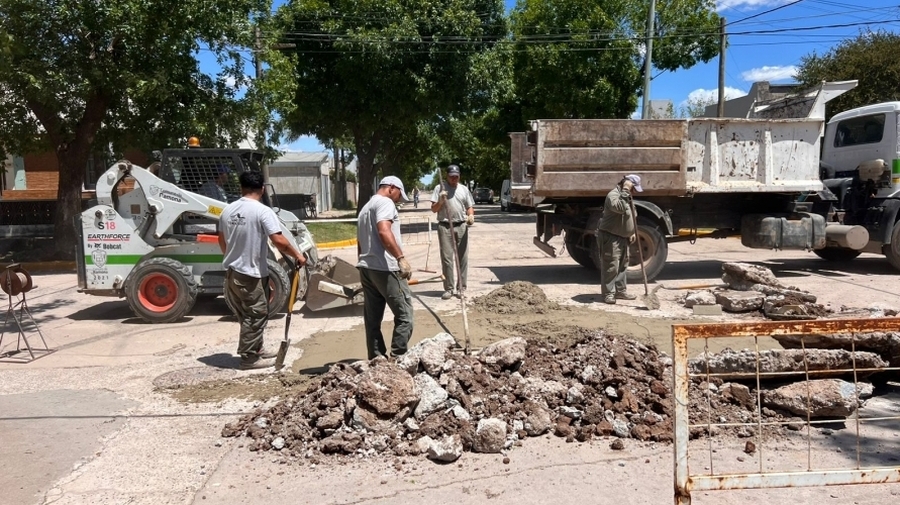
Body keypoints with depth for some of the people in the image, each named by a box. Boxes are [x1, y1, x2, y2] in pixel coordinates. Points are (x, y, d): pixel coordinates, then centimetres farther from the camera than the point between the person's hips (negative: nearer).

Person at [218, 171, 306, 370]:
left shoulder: (228, 210, 6)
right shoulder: (263, 211, -16)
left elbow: (222, 241, 18)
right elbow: (279, 241, -23)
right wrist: (297, 255, -8)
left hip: (232, 272, 8)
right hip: (251, 274, -8)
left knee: (247, 315, 19)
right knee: (255, 316, 2)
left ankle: (255, 349, 30)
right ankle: (249, 358, 6)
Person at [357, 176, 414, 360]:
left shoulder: (366, 207, 26)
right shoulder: (385, 202, -5)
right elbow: (384, 231, -23)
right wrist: (401, 258, -29)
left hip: (366, 267, 10)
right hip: (385, 268, -10)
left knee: (372, 319, 9)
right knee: (404, 315, -4)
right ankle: (397, 359, -5)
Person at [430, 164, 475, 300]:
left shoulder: (464, 189, 12)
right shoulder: (439, 188, 4)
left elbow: (470, 206, 15)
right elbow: (433, 209, 3)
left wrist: (471, 215, -5)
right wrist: (440, 201, -16)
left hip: (461, 226, 3)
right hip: (445, 226, -2)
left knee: (463, 257, 2)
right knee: (446, 258, -2)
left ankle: (461, 287, 10)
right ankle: (448, 288, 2)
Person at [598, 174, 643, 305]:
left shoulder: (627, 196, 17)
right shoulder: (613, 195, -15)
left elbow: (629, 216, 25)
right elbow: (619, 208, -35)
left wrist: (631, 232, 18)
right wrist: (625, 191, -28)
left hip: (622, 237, 10)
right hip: (611, 237, -10)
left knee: (622, 266, 15)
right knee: (611, 266, -9)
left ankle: (620, 291, 25)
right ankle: (608, 294, -4)